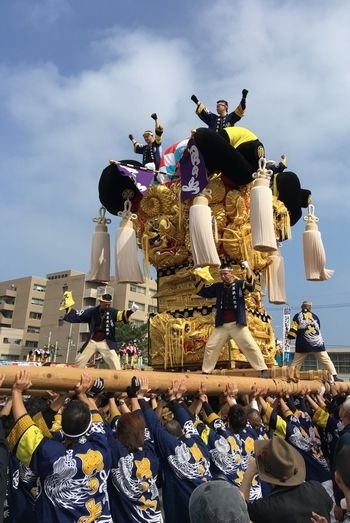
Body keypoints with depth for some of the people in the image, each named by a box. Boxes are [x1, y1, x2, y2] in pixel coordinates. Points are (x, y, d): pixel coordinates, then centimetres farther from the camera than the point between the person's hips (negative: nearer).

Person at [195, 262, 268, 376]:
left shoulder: (239, 284, -2)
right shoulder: (217, 286, 9)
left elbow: (250, 286, -22)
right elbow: (201, 291, 11)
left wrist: (247, 268, -36)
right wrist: (201, 279, -6)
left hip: (237, 324, -4)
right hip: (221, 325, 4)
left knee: (250, 345, -9)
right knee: (210, 347, 7)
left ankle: (263, 369, 1)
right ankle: (205, 372, 19)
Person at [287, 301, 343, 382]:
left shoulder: (298, 316, 5)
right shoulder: (315, 316, 12)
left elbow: (293, 329, -3)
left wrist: (290, 336, 9)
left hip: (303, 343, -1)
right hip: (317, 342, 1)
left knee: (296, 362, 4)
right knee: (326, 360, 3)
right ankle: (334, 376, -4)